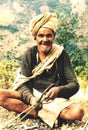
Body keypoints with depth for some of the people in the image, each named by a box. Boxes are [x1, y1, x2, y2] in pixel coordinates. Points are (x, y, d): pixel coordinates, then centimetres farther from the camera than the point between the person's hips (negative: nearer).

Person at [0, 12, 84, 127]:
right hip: (32, 96, 2)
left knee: (78, 111, -31)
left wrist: (59, 90, -29)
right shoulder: (29, 55, 0)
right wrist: (31, 98, -29)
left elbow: (74, 84, -6)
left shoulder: (61, 54, -2)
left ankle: (37, 113, -19)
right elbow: (24, 84, -6)